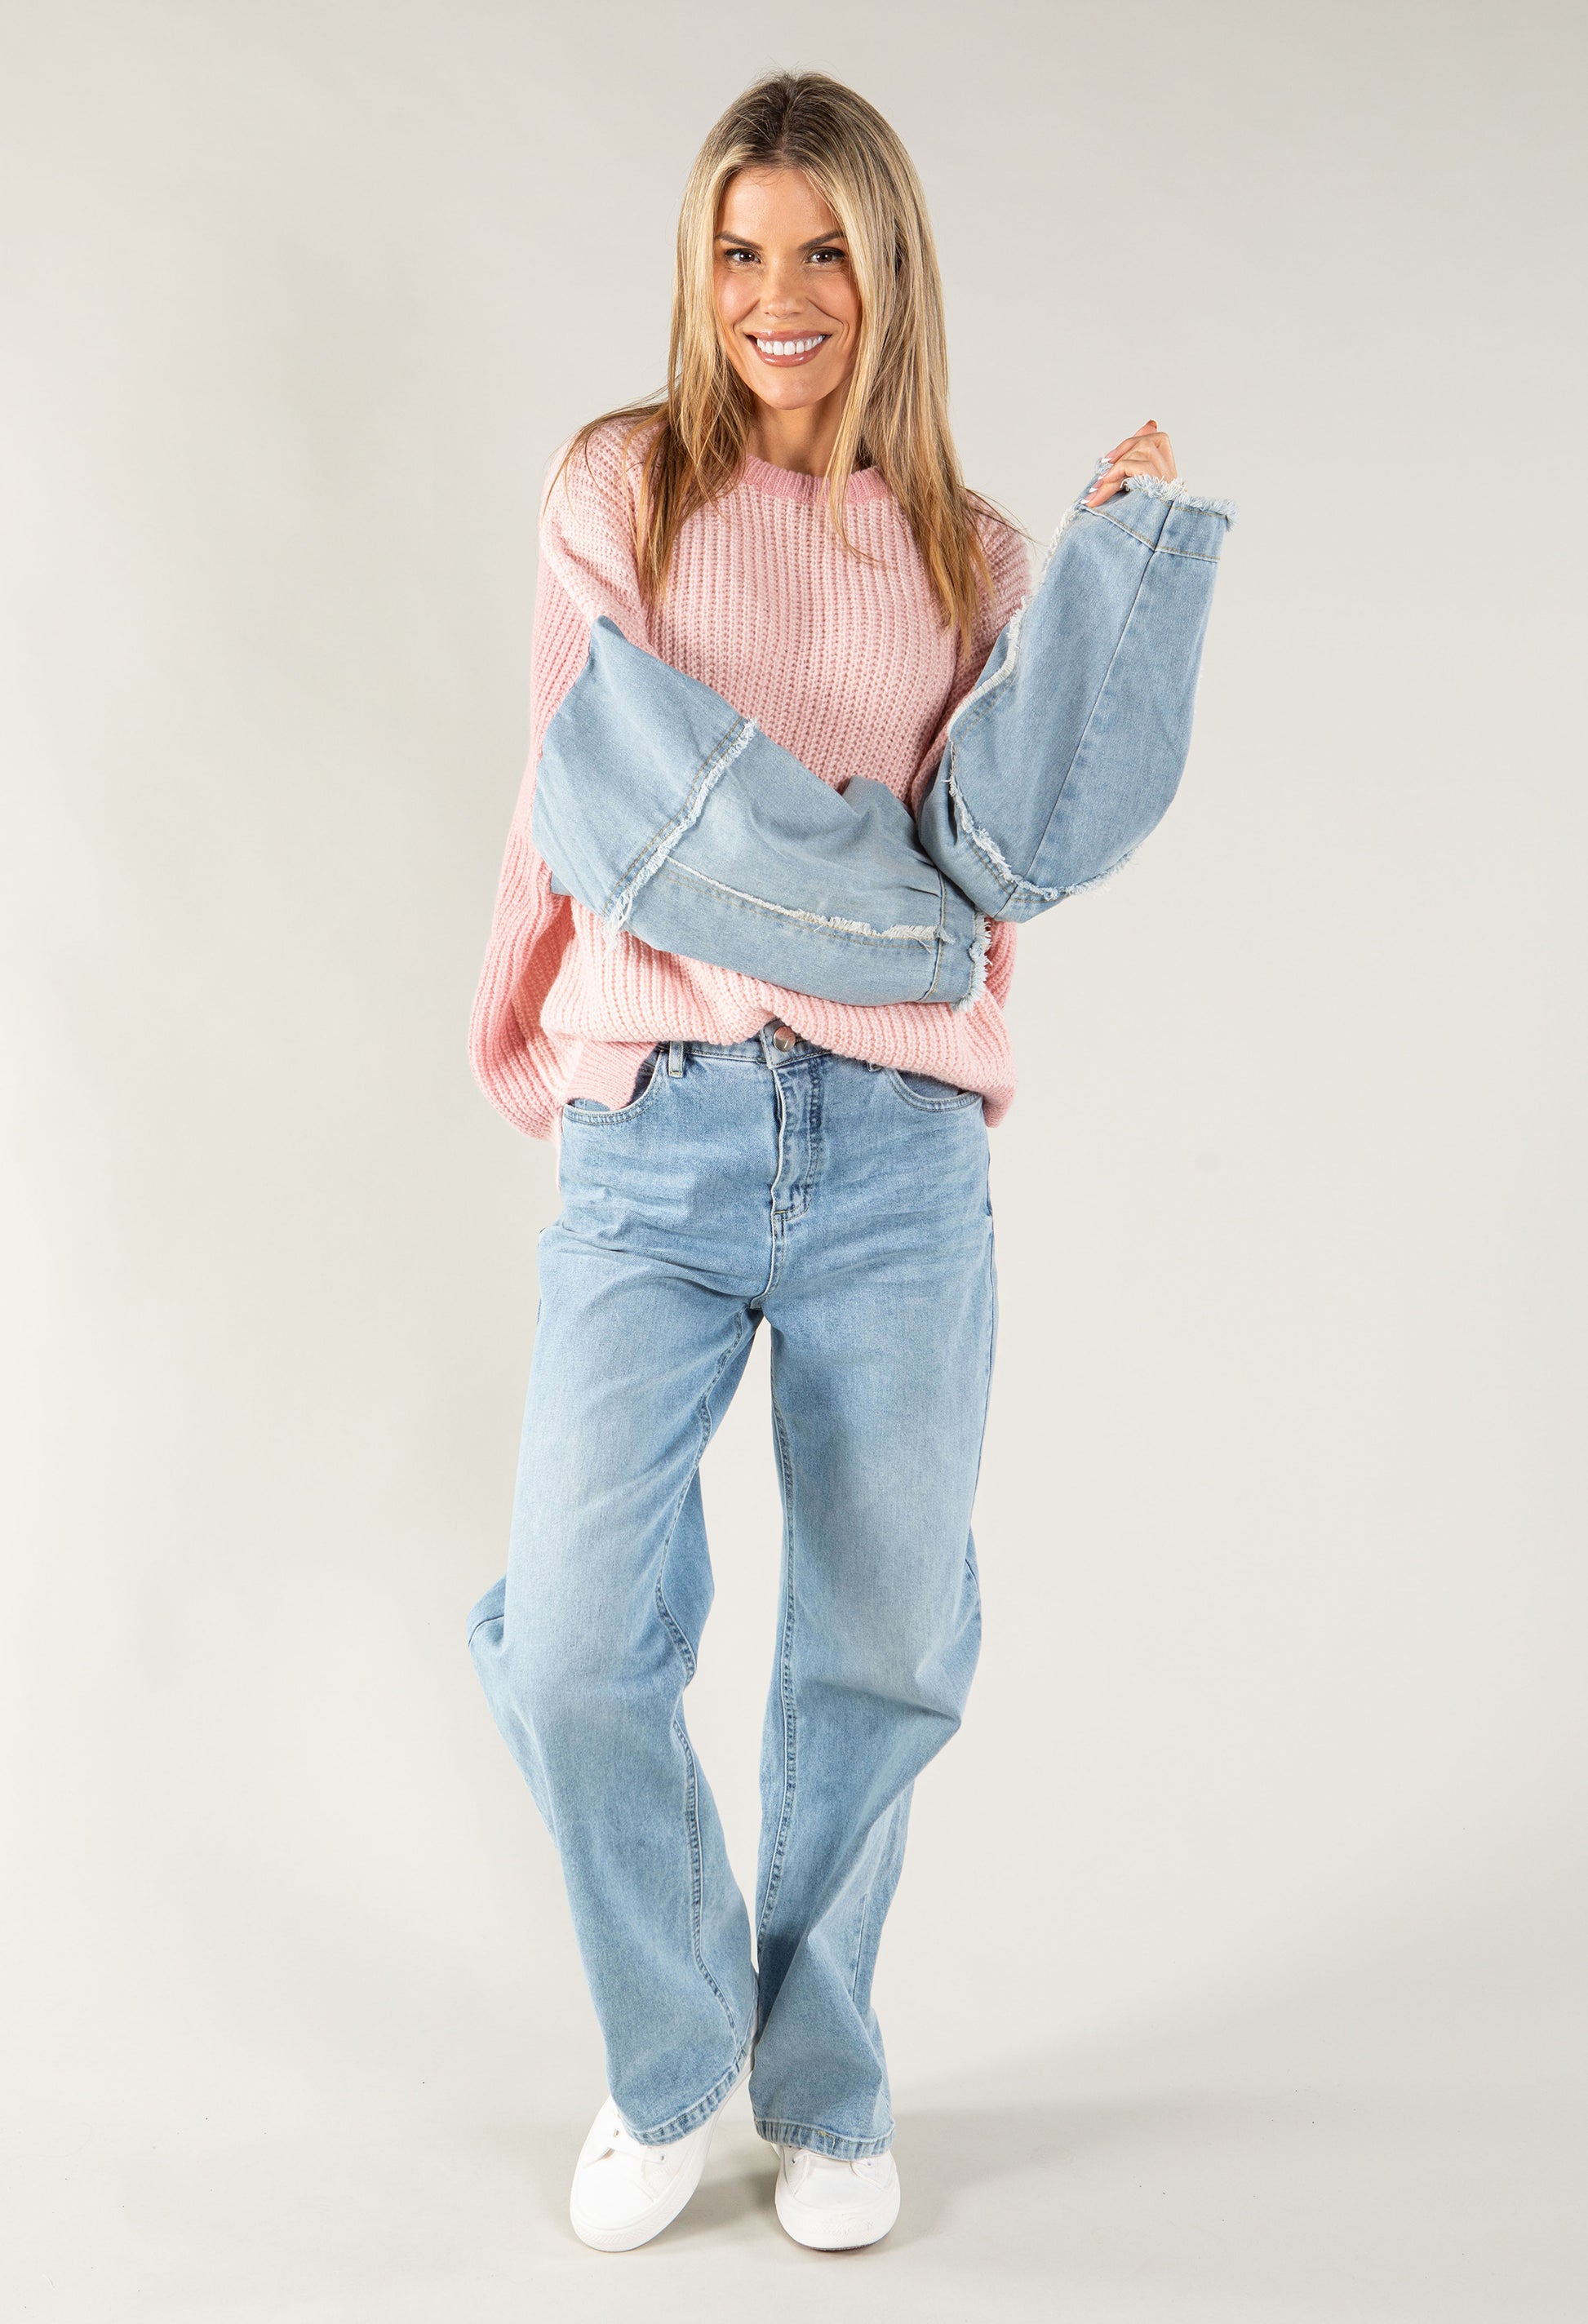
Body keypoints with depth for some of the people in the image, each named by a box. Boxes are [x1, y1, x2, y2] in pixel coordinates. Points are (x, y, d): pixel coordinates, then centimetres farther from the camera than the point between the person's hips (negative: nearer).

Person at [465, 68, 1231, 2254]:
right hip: (654, 1143, -1)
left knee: (882, 1661, 8)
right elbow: (601, 797, -2)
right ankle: (669, 2063, 24)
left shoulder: (972, 555, 12)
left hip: (899, 1156, 2)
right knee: (576, 1650, -6)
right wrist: (893, 895, -7)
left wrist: (1128, 553, -3)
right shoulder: (619, 489, 8)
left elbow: (1009, 845, -2)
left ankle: (824, 2081, 33)